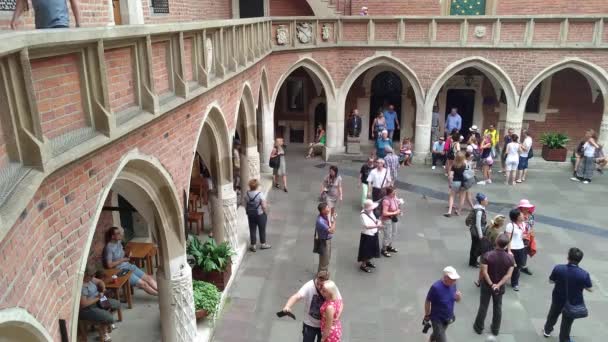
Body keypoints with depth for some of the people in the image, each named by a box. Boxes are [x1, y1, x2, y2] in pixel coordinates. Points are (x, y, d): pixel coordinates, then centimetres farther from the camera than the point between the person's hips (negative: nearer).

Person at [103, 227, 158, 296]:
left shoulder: (118, 242, 7)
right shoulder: (109, 248, -16)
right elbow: (109, 265, -20)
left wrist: (128, 256, 1)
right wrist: (122, 260, -14)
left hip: (128, 266, 8)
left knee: (148, 277, -7)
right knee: (142, 283, -16)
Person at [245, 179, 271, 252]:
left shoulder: (246, 194, -7)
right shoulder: (260, 194, -22)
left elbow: (245, 205, 3)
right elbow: (264, 206, -20)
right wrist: (265, 212, -2)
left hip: (250, 214, 4)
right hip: (260, 214, -4)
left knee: (252, 230, 13)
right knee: (262, 229, 13)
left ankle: (253, 245, 21)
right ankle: (263, 244, 27)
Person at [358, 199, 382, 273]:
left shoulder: (371, 212, 1)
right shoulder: (363, 215, -26)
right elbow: (367, 226, -34)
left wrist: (378, 221, -5)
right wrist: (376, 226, -39)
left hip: (374, 234, 9)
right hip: (367, 235, -9)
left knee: (371, 249, 22)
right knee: (366, 250, 4)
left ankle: (368, 262, 41)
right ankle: (363, 265, 19)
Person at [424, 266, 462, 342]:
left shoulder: (453, 284, -12)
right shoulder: (436, 287, -31)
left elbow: (457, 299, 2)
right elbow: (427, 301, -19)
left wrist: (459, 297, -22)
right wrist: (427, 316, -9)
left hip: (447, 317, 6)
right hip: (437, 318, -6)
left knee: (438, 333, 30)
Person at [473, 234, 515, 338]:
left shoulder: (487, 255, -22)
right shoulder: (510, 258, -14)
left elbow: (484, 272, -24)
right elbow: (508, 275, -18)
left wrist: (491, 284, -15)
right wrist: (498, 285, -18)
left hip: (487, 285, -2)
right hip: (500, 286, 2)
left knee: (483, 306, 13)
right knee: (498, 307, 19)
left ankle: (479, 327, 27)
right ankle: (495, 329, 33)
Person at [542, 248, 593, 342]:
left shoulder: (558, 268, -25)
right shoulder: (584, 274, -28)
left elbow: (551, 281, -7)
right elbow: (590, 289, -11)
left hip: (558, 299, 1)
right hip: (573, 303, -1)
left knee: (553, 315, 31)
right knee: (567, 322, 23)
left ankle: (547, 331, 54)